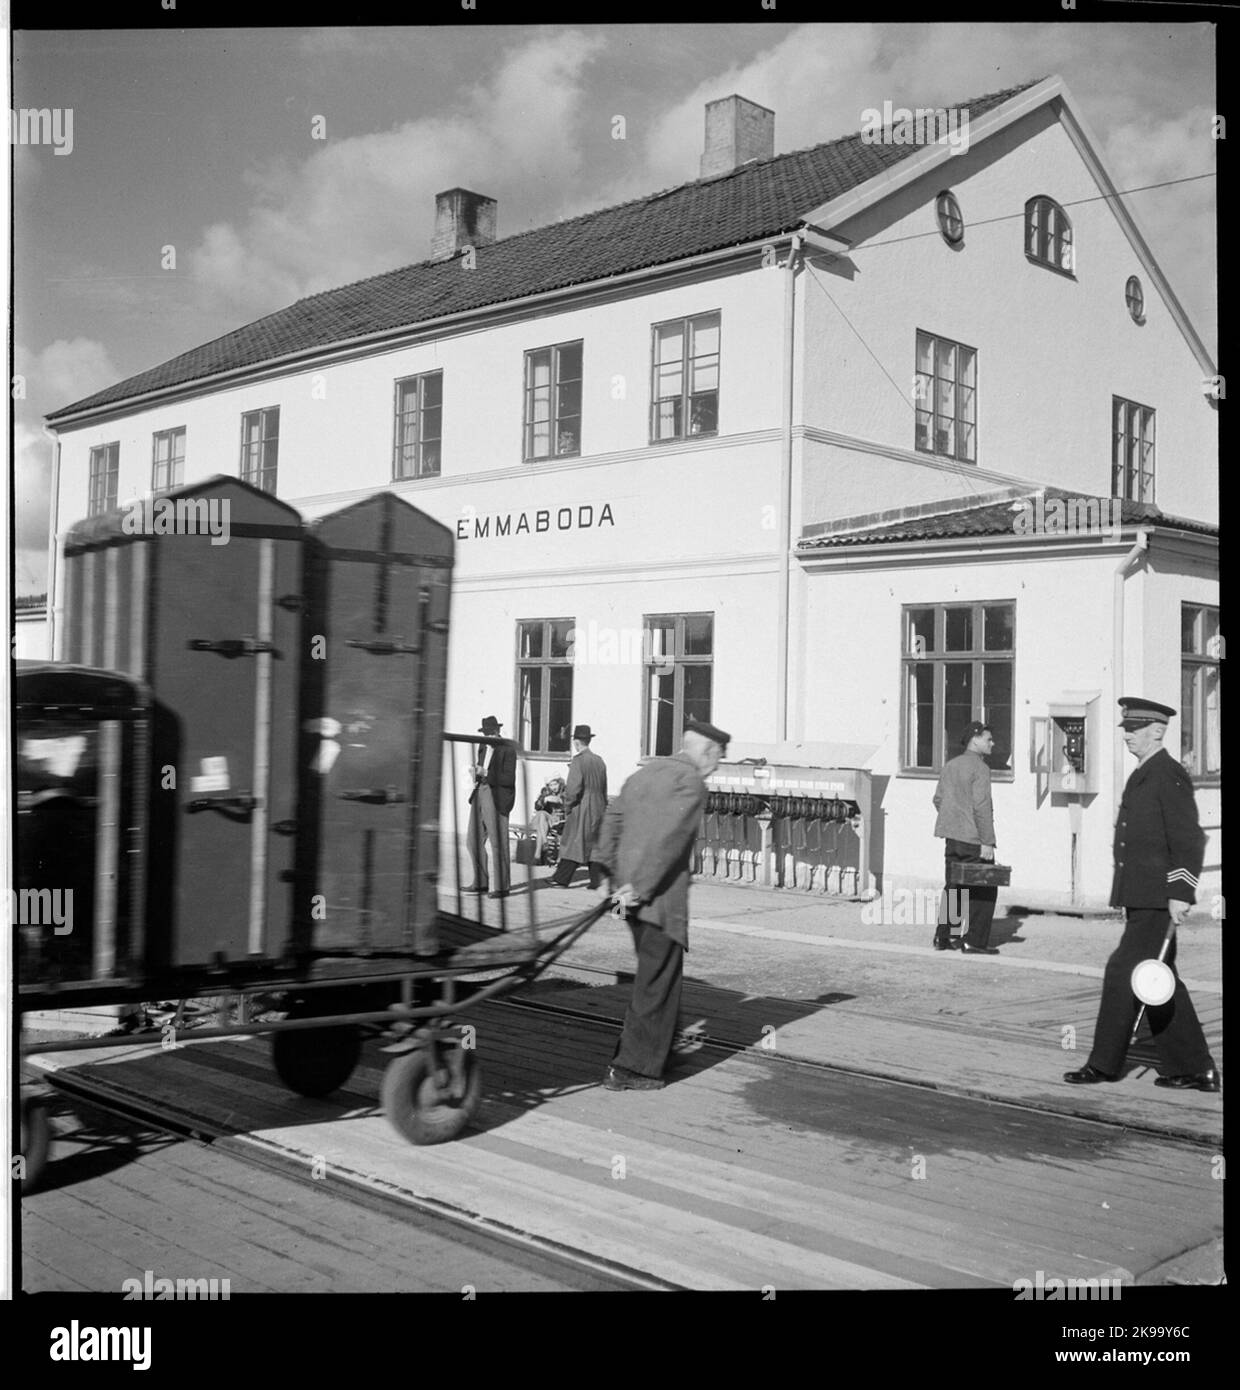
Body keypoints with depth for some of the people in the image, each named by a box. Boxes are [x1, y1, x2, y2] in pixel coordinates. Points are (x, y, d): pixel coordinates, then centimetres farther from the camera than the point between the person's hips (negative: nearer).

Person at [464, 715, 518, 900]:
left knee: (498, 844, -4)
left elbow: (509, 779, -15)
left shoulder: (508, 749, -10)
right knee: (475, 841, 10)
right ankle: (481, 883, 21)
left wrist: (486, 773, -20)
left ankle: (501, 887, 3)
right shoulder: (483, 747, 12)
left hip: (497, 798, -8)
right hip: (480, 794, 8)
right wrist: (477, 774, 1)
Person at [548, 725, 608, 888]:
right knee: (595, 845, 8)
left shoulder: (578, 761, -13)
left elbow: (573, 788, -18)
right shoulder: (599, 761, 9)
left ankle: (561, 879, 8)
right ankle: (597, 880, 6)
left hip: (582, 809, -6)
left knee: (573, 844, 1)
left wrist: (568, 806, -4)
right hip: (598, 809, 6)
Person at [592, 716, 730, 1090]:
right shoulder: (690, 782, -10)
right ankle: (631, 1069, 0)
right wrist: (638, 887, -18)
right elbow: (668, 839, -19)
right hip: (660, 895, -9)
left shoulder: (643, 774, 17)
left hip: (633, 893, 9)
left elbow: (612, 821, 13)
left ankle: (660, 1043, 34)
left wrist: (610, 876, 11)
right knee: (657, 979, -1)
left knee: (656, 972, 22)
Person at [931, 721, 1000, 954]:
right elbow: (982, 806, -18)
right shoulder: (980, 768, -13)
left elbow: (938, 799, 15)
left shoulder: (950, 766, 11)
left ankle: (942, 937, 11)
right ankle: (974, 941, 0)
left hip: (952, 838, 8)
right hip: (974, 838, -8)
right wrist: (987, 842, -18)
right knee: (984, 890, 2)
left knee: (952, 887, 14)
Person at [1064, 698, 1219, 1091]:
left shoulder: (1170, 775, -12)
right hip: (1140, 897, 10)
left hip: (1158, 899, -10)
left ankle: (1104, 1064, 2)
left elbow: (1189, 839, -17)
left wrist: (1180, 893, -22)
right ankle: (1193, 1070, 17)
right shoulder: (1141, 776, 17)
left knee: (1123, 972, -6)